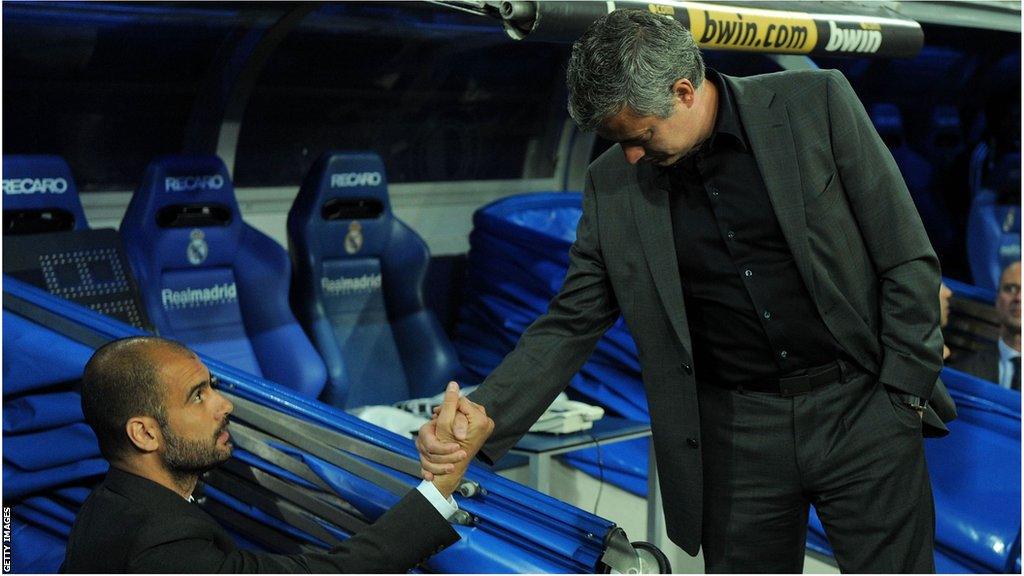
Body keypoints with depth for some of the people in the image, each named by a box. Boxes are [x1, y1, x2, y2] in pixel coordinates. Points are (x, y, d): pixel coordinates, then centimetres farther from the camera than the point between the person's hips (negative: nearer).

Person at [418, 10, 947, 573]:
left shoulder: (816, 103, -8)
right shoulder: (613, 185, -1)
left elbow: (908, 260, -4)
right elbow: (569, 326, 1)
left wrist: (903, 395, -7)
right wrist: (477, 422, -12)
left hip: (860, 409, -1)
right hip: (736, 438, 2)